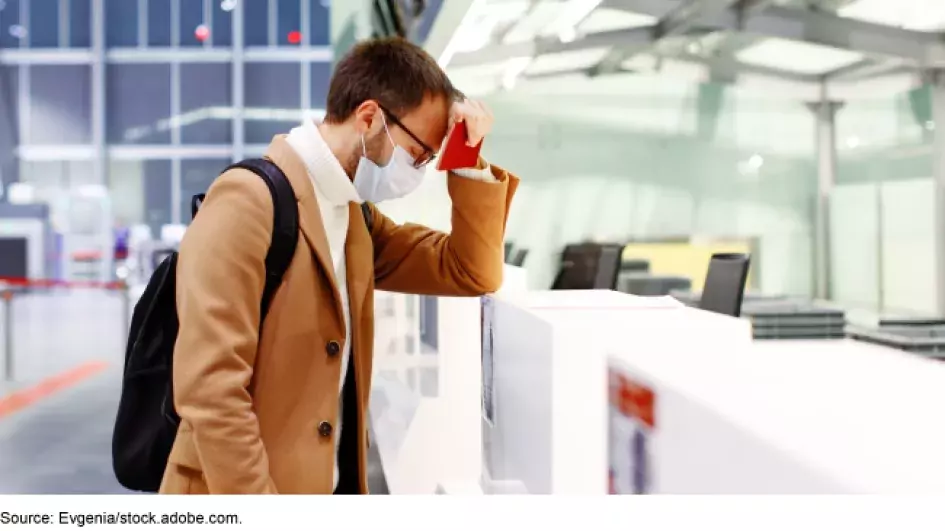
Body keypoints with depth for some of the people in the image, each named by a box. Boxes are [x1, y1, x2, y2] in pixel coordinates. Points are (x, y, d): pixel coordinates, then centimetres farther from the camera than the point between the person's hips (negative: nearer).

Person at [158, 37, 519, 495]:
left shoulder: (354, 213, 10)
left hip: (332, 485, 8)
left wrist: (468, 161, 2)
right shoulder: (248, 199, -17)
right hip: (242, 493, -8)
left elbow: (470, 273, 13)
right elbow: (209, 389, -22)